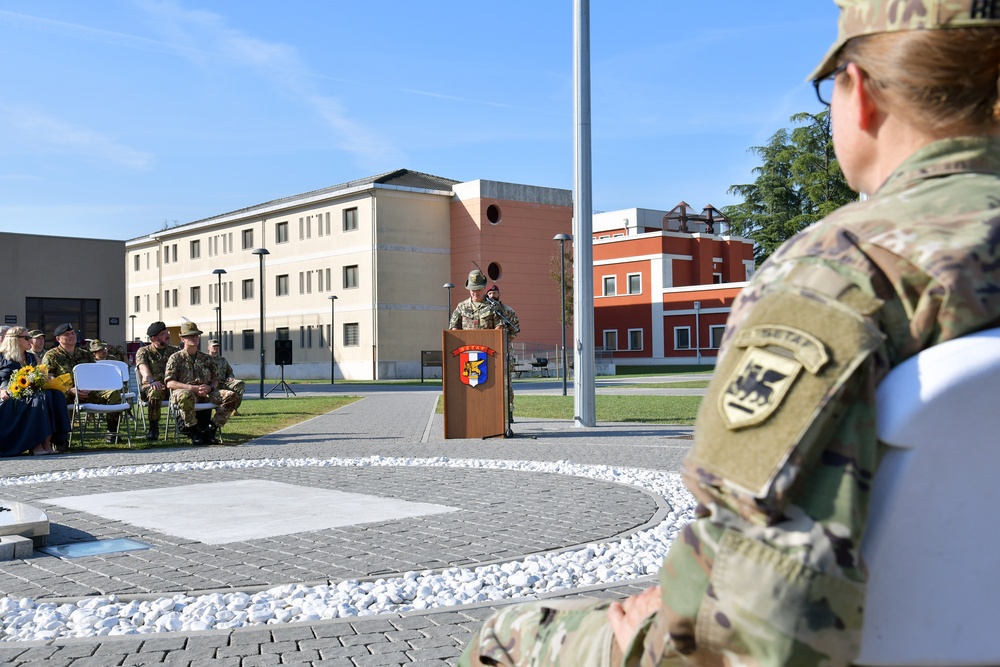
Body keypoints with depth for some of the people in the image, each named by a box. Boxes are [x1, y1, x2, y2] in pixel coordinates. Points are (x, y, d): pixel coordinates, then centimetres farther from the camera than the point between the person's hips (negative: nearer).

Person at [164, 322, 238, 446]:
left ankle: (211, 429, -13)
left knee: (231, 396, -20)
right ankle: (193, 431, -22)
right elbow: (169, 383, -4)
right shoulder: (175, 358, 7)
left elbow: (215, 379, 21)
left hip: (206, 393, 4)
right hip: (185, 390, -4)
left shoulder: (207, 359, 21)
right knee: (185, 396, -42)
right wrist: (193, 388, -15)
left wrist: (210, 387, -6)